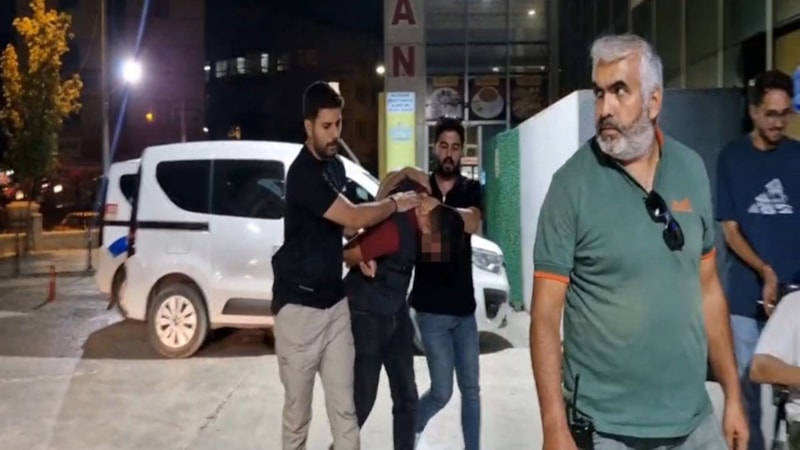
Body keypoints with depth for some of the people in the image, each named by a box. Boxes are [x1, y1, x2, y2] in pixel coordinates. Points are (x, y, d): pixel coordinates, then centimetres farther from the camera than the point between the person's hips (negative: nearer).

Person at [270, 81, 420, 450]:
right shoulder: (302, 173, -17)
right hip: (300, 305, -7)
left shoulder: (336, 166, 10)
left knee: (344, 407, 7)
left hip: (335, 301, 7)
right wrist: (395, 204, -4)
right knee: (297, 409, 7)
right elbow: (353, 217, -19)